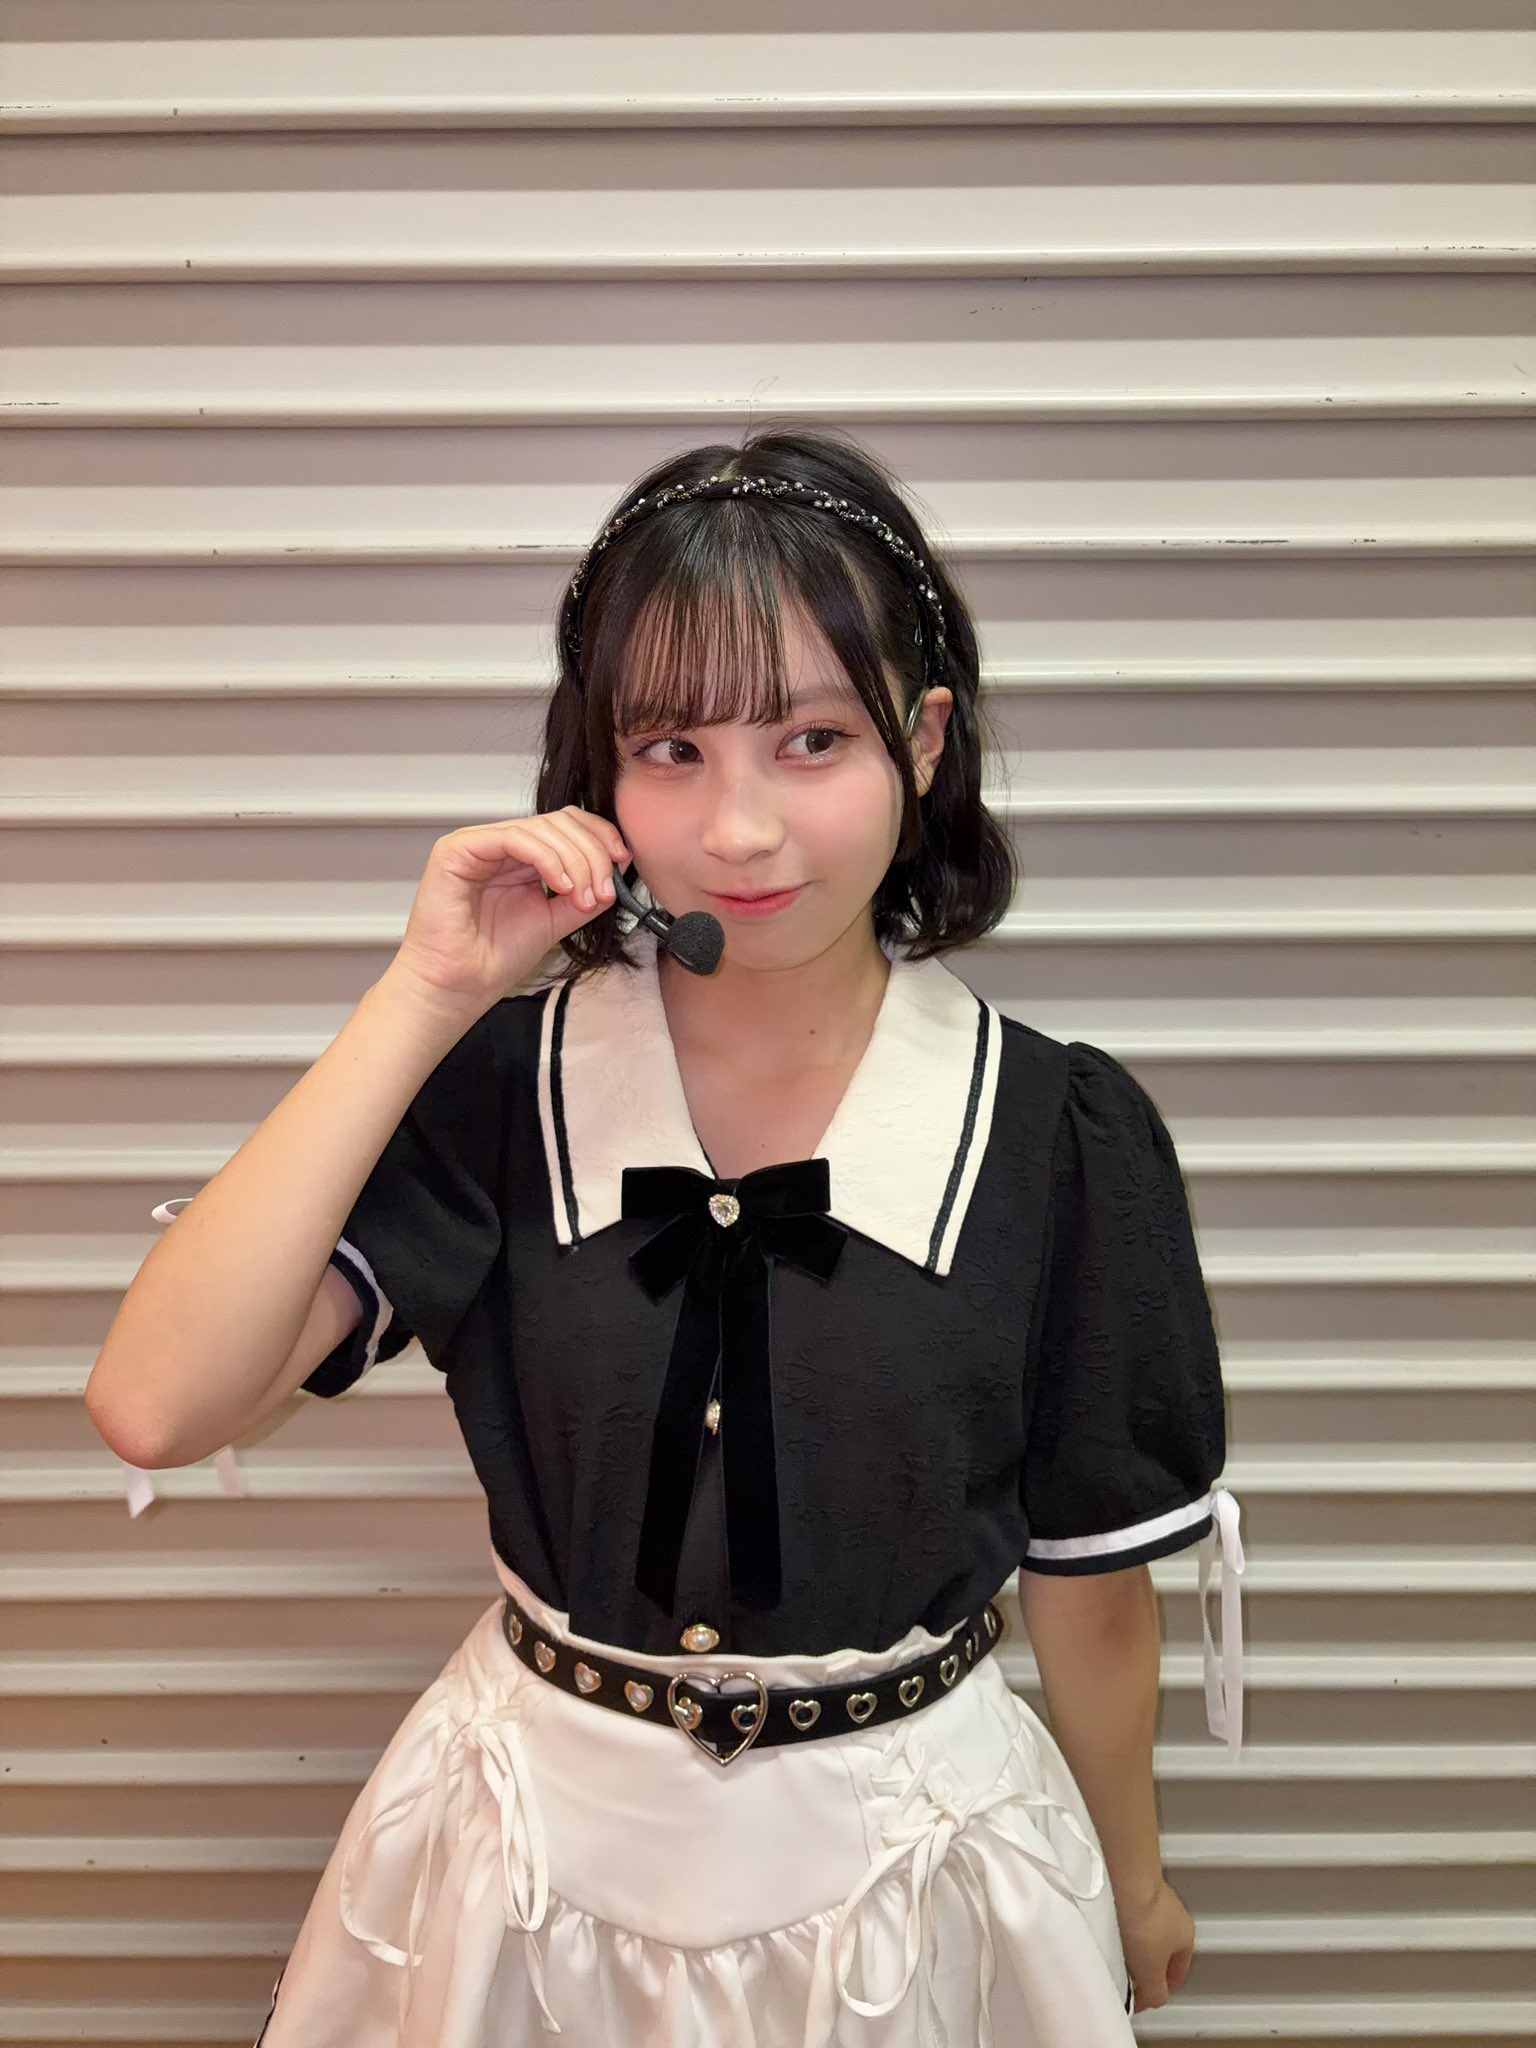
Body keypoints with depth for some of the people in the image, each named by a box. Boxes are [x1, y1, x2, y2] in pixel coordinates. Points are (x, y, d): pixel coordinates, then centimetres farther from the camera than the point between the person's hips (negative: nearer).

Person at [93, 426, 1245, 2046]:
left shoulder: (1058, 1137, -17)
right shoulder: (498, 1082, -15)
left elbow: (1091, 1582, -4)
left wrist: (1131, 1882, 10)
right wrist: (426, 996, -27)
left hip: (910, 1872, 0)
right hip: (545, 1857, 1)